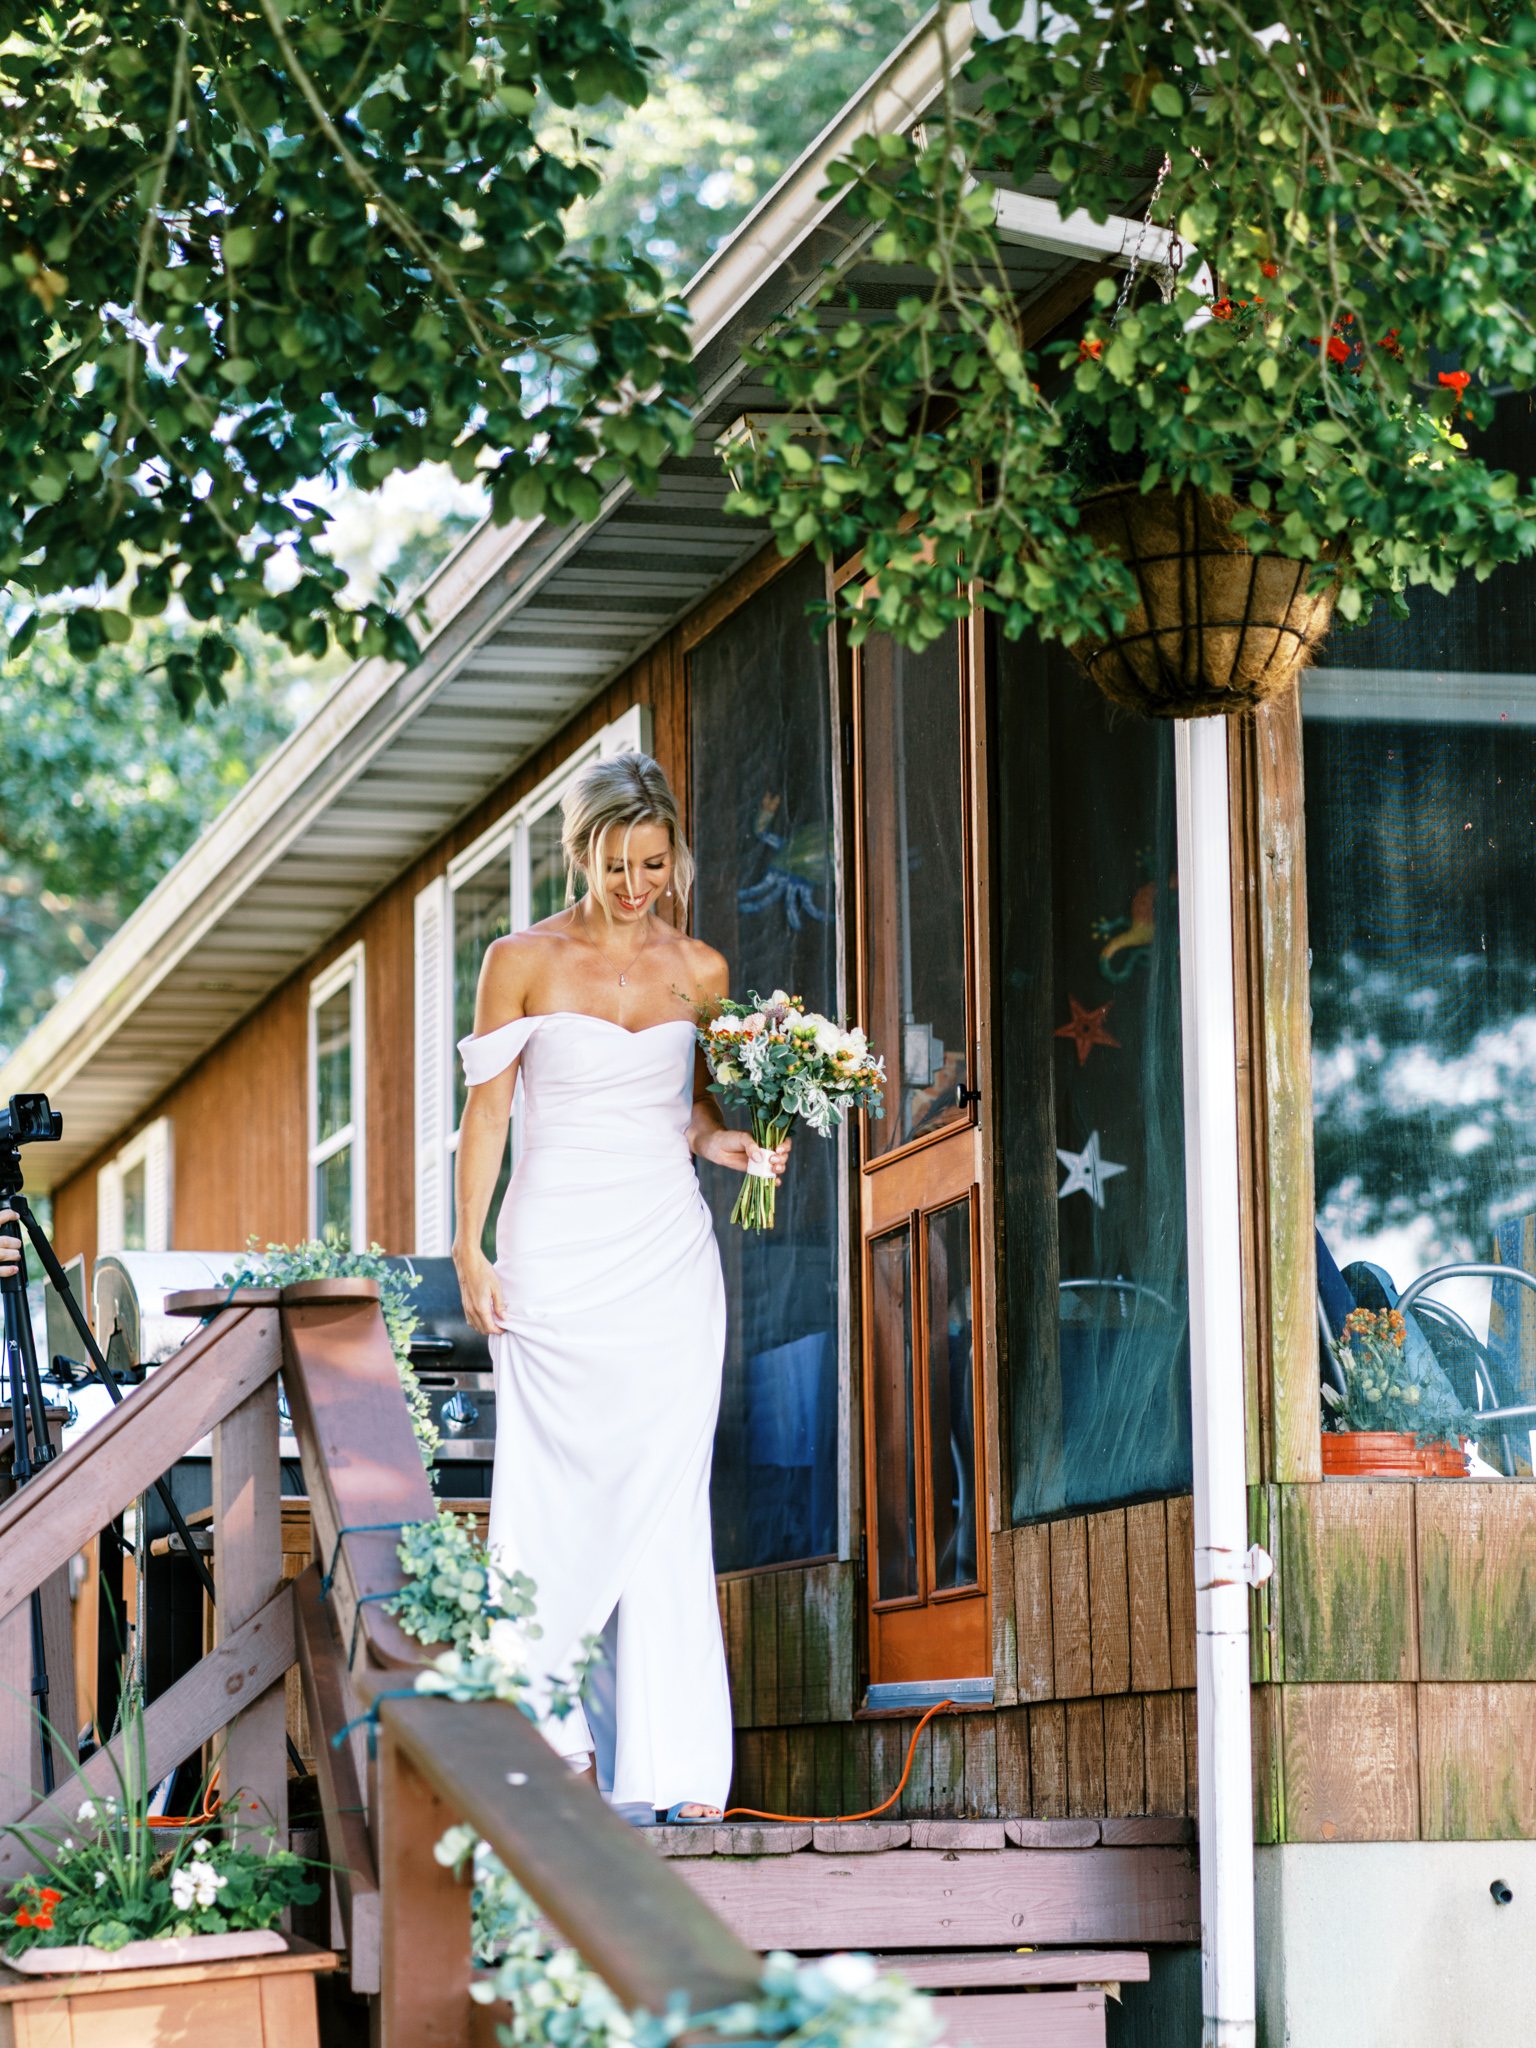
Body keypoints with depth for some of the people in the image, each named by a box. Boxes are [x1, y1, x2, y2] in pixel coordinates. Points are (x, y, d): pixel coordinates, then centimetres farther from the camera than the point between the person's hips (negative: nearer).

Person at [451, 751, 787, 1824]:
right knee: (556, 1500, -4)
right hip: (555, 1255, -2)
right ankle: (549, 1729, 11)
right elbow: (487, 1107, 2)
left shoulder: (698, 971, 8)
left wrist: (729, 1143, -4)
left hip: (667, 1254, 2)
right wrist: (469, 1250, -3)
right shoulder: (523, 961, 1)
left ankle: (671, 1761, -2)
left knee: (665, 1504, -3)